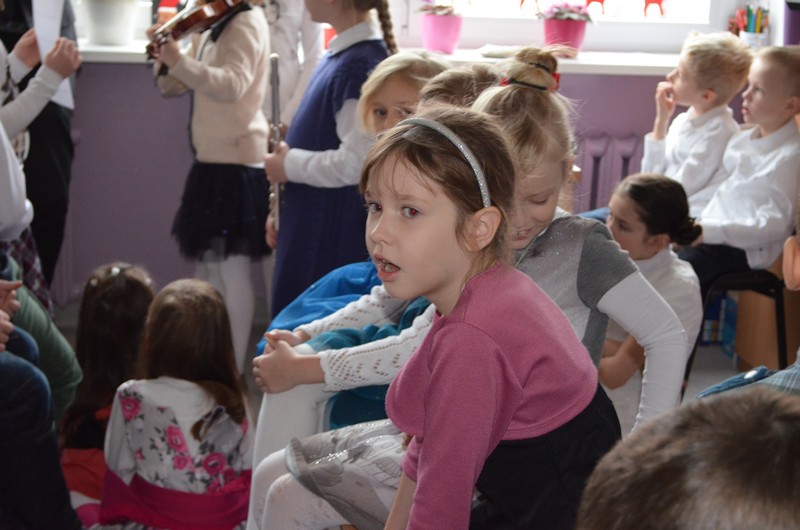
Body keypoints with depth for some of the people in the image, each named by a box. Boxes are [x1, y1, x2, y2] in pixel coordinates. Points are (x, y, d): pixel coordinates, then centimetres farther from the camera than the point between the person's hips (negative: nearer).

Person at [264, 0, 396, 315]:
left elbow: (353, 164, -25)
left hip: (338, 235, -10)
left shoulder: (362, 64, -19)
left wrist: (289, 165, -11)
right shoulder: (337, 56, 11)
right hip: (309, 228, 10)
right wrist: (280, 212, 18)